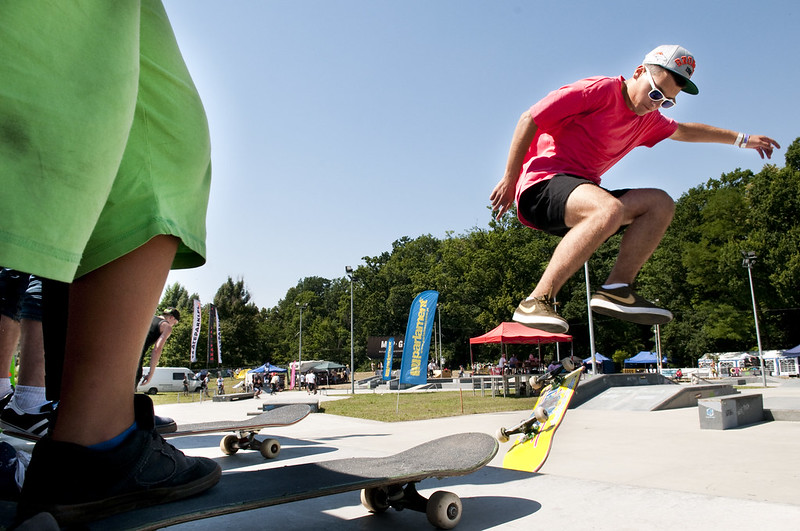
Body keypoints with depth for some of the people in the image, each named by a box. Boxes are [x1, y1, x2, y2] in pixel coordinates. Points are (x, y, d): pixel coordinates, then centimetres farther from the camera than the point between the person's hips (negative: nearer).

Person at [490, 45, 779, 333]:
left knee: (660, 203, -1)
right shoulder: (601, 90, -7)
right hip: (542, 185, -9)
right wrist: (509, 179, -11)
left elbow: (685, 131, 41)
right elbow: (529, 119, -9)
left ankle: (615, 288, -12)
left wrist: (742, 139, 47)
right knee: (609, 208, -37)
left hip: (579, 194, 9)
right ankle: (536, 302, -38)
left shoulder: (647, 119, 19)